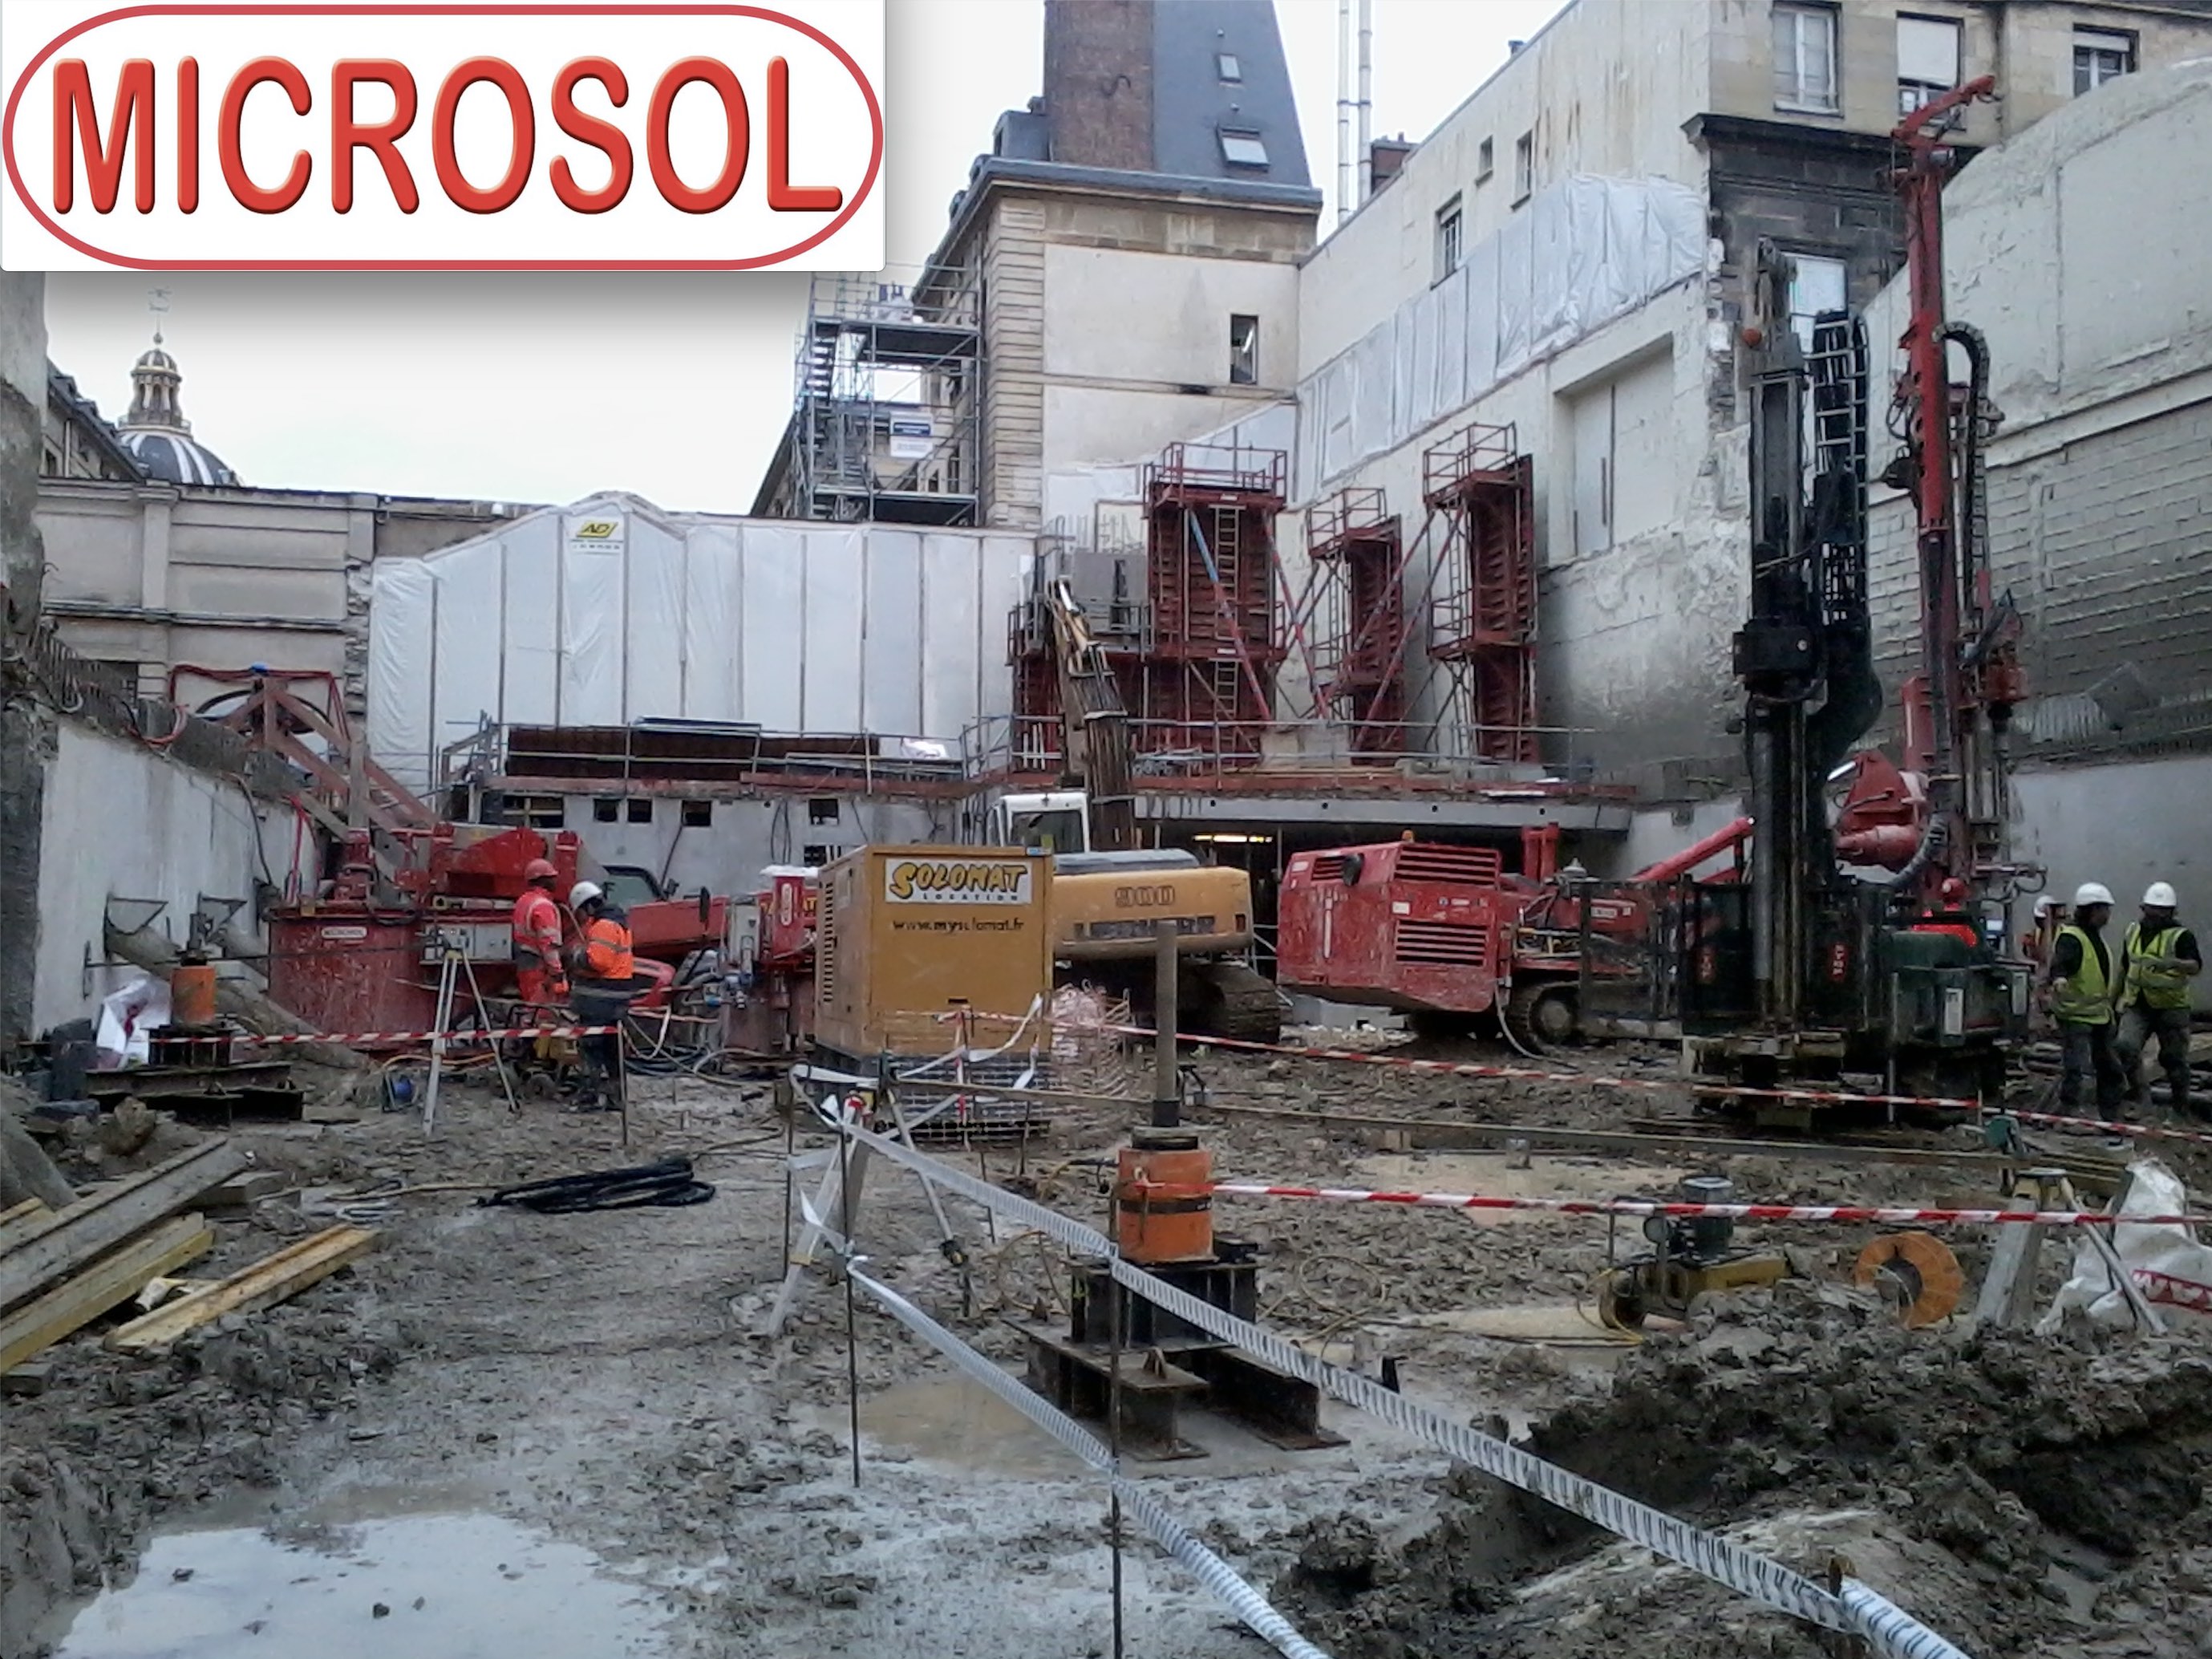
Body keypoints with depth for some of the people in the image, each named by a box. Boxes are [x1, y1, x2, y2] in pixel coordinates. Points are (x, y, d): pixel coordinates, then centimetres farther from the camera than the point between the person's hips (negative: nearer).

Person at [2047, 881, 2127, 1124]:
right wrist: (2059, 978, -59)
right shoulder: (2070, 938, -17)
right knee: (2074, 1068, -13)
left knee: (2109, 1067, 17)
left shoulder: (2096, 937, 15)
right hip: (2075, 1015, -10)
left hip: (2099, 1014, 10)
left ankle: (2110, 1117, 29)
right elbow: (2060, 962, -37)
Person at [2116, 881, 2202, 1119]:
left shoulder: (2181, 936, -8)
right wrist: (2118, 996, 24)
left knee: (2175, 1059, 7)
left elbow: (2196, 967, -22)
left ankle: (2182, 1105, 23)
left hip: (2171, 1007, -3)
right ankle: (2139, 1091, -7)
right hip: (2137, 1006, 3)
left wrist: (2174, 963, -43)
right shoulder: (2133, 931, 9)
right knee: (2125, 1045, -19)